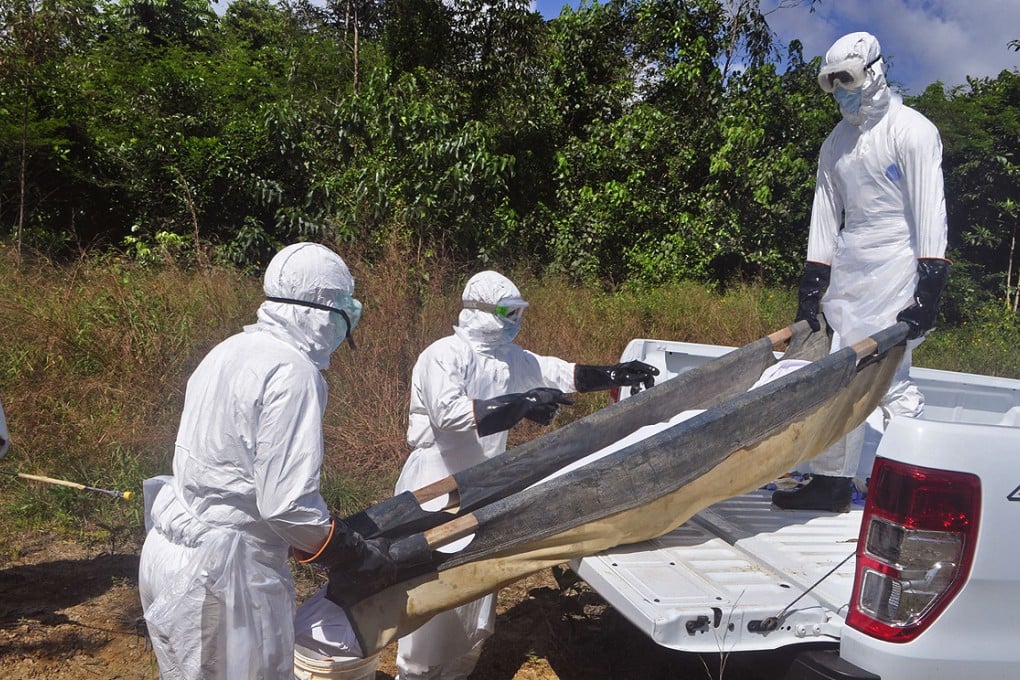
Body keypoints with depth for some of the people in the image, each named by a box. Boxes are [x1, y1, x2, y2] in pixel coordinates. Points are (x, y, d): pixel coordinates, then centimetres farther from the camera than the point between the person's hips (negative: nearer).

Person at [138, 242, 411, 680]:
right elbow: (288, 504, -25)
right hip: (223, 569, -9)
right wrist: (355, 554, -9)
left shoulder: (231, 350, 7)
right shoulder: (292, 371, -20)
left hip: (169, 551, 9)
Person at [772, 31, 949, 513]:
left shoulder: (911, 130, -6)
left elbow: (928, 207, -12)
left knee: (887, 376, -12)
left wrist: (930, 283, -19)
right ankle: (831, 481, 13)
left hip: (896, 269, -6)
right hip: (849, 270, 7)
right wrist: (812, 281, 10)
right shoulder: (837, 143, 16)